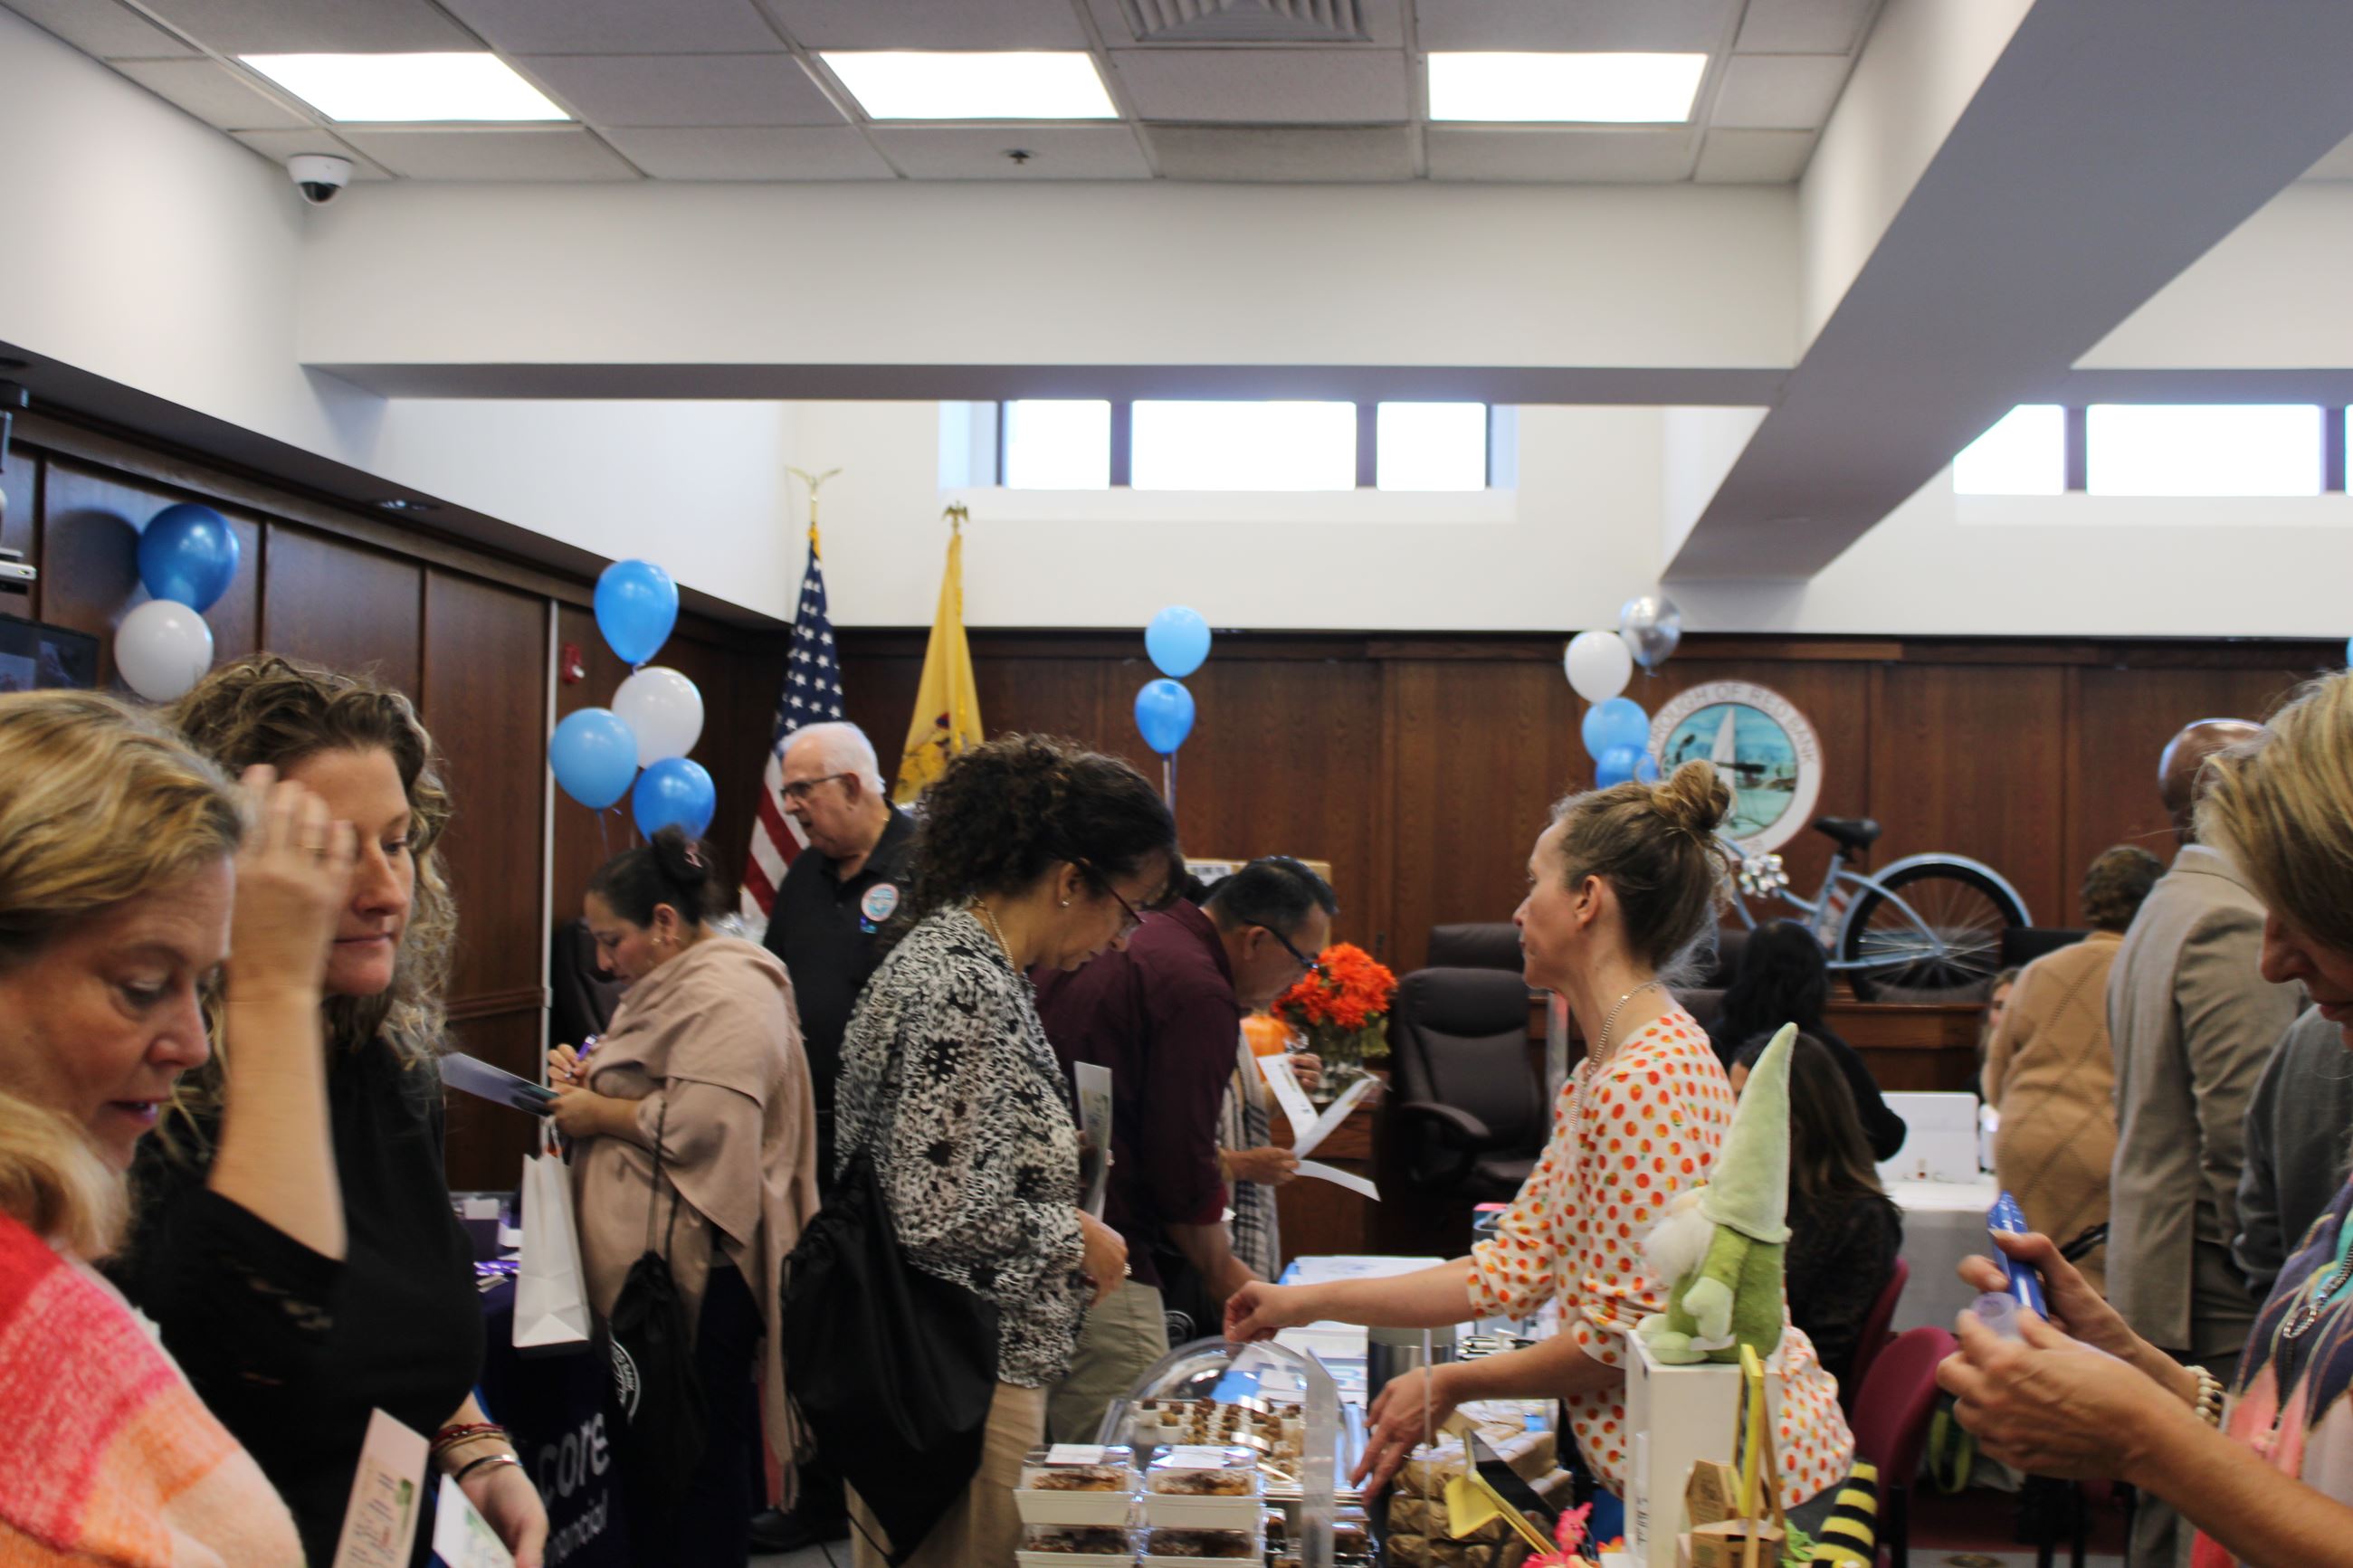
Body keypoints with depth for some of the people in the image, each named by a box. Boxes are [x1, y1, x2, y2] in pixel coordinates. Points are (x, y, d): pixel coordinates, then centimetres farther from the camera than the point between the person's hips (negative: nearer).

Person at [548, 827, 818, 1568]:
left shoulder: (725, 995, -15)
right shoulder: (672, 983, 19)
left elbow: (702, 1123, -26)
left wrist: (598, 1115, -12)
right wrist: (590, 1075, 13)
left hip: (698, 1278, -10)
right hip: (651, 1266, 10)